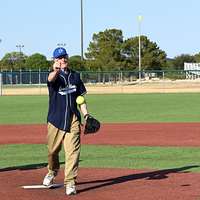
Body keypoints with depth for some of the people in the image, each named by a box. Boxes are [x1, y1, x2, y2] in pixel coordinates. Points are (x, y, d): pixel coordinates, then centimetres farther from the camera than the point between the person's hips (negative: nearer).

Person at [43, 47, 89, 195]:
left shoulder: (75, 76, 11)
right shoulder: (54, 75, -4)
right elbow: (50, 79, -31)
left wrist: (86, 113, 4)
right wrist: (56, 71, -54)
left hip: (73, 119, 2)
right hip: (55, 119, -2)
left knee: (72, 151, -8)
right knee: (53, 150, 10)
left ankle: (70, 182, -6)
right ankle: (53, 171, 40)